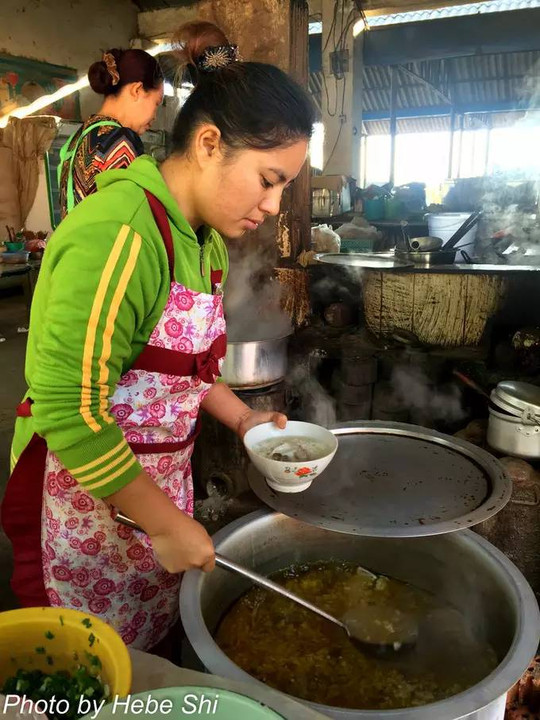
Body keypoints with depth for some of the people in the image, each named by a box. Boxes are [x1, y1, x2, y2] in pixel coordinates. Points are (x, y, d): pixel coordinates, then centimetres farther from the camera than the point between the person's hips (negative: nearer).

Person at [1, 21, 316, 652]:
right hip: (86, 490, -8)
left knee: (156, 653, 22)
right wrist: (165, 523, -19)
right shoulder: (120, 233, -25)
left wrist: (242, 418, 5)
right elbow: (69, 413, -26)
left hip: (161, 480, 8)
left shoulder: (205, 237, 5)